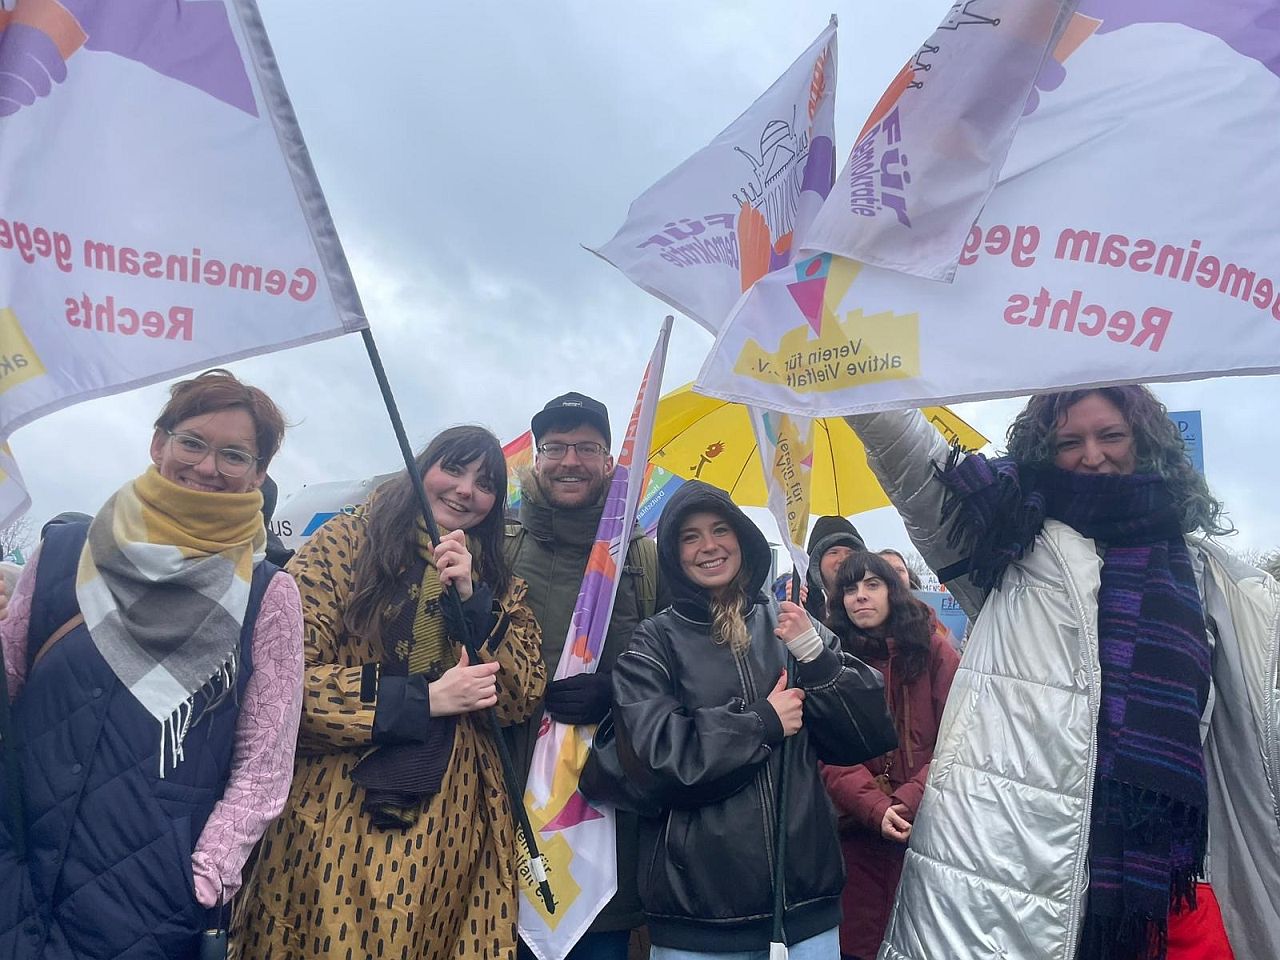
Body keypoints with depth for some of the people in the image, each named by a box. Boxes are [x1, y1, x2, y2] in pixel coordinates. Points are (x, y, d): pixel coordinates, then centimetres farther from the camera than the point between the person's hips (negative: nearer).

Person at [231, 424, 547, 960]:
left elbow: (523, 699, -2)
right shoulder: (346, 543, -4)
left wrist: (471, 597, -13)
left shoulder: (498, 583, 9)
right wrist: (425, 699, -15)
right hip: (336, 812, -3)